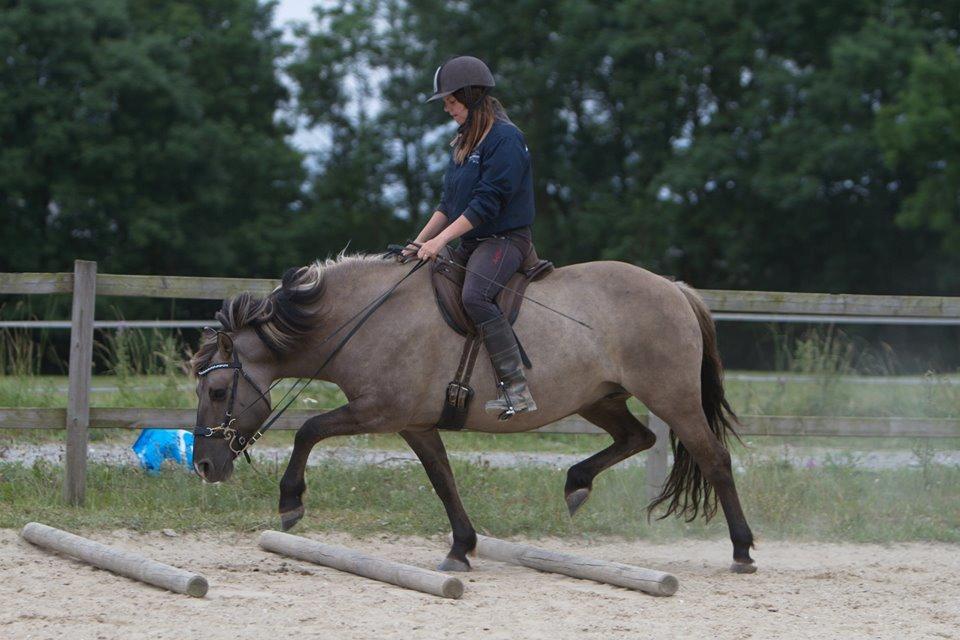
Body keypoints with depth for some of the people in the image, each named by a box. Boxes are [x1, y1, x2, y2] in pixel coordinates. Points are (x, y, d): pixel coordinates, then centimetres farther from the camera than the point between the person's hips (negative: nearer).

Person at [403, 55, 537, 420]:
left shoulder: (505, 138, -13)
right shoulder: (465, 142, 16)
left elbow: (487, 203, -20)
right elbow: (449, 203, 21)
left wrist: (441, 239, -21)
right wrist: (419, 244, 12)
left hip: (505, 238, -10)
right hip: (471, 242, 10)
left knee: (475, 295, -34)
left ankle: (516, 389, -37)